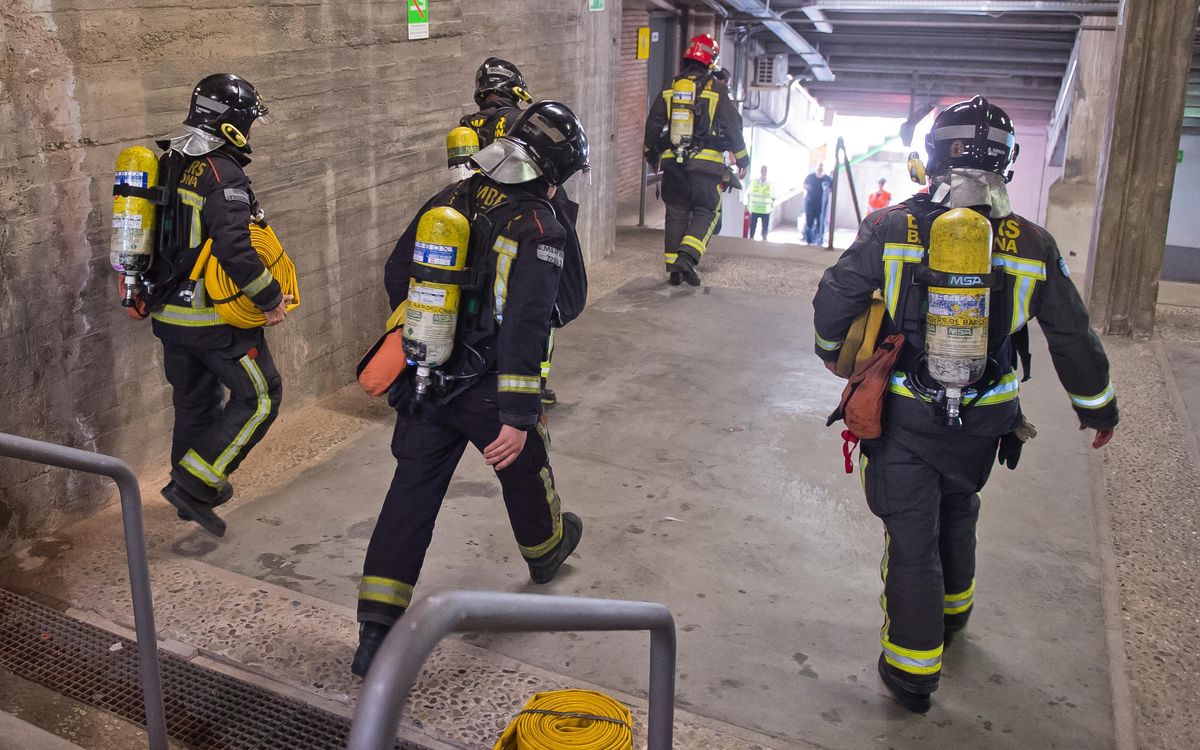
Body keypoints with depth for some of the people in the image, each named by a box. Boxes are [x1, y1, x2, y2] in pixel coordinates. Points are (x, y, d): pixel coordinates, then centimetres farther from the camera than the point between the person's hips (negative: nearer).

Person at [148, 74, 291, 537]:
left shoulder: (169, 166, 9)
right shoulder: (223, 174, -19)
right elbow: (235, 250, -28)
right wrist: (271, 299, -17)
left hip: (169, 313, 9)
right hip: (214, 316, -9)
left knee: (195, 401, 22)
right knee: (259, 396, 3)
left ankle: (191, 494, 36)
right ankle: (194, 485, 0)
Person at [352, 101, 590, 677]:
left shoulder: (450, 200, 4)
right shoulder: (540, 228, -16)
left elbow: (396, 274, 11)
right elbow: (524, 325, -26)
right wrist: (518, 417, -27)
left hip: (422, 384, 5)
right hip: (486, 390, -5)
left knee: (411, 494, 8)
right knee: (523, 467, 23)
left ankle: (375, 631, 6)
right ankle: (546, 551, 52)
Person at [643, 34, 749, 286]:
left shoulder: (670, 88, 9)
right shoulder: (716, 89, -3)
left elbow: (653, 124, 12)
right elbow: (732, 126, -1)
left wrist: (651, 155, 25)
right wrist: (742, 159, 10)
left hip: (673, 161, 4)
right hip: (705, 161, -4)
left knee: (676, 213, 10)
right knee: (705, 211, 4)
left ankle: (673, 267, 8)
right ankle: (687, 256, -17)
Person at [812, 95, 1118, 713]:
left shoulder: (889, 228, -12)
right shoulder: (1032, 244, -6)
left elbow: (834, 299, -5)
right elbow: (1073, 339, 2)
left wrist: (832, 350, 17)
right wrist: (1098, 408, 18)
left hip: (904, 415, -2)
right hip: (985, 418, 3)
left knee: (912, 531, 7)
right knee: (957, 512, 26)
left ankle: (912, 668, 15)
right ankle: (952, 612, 49)